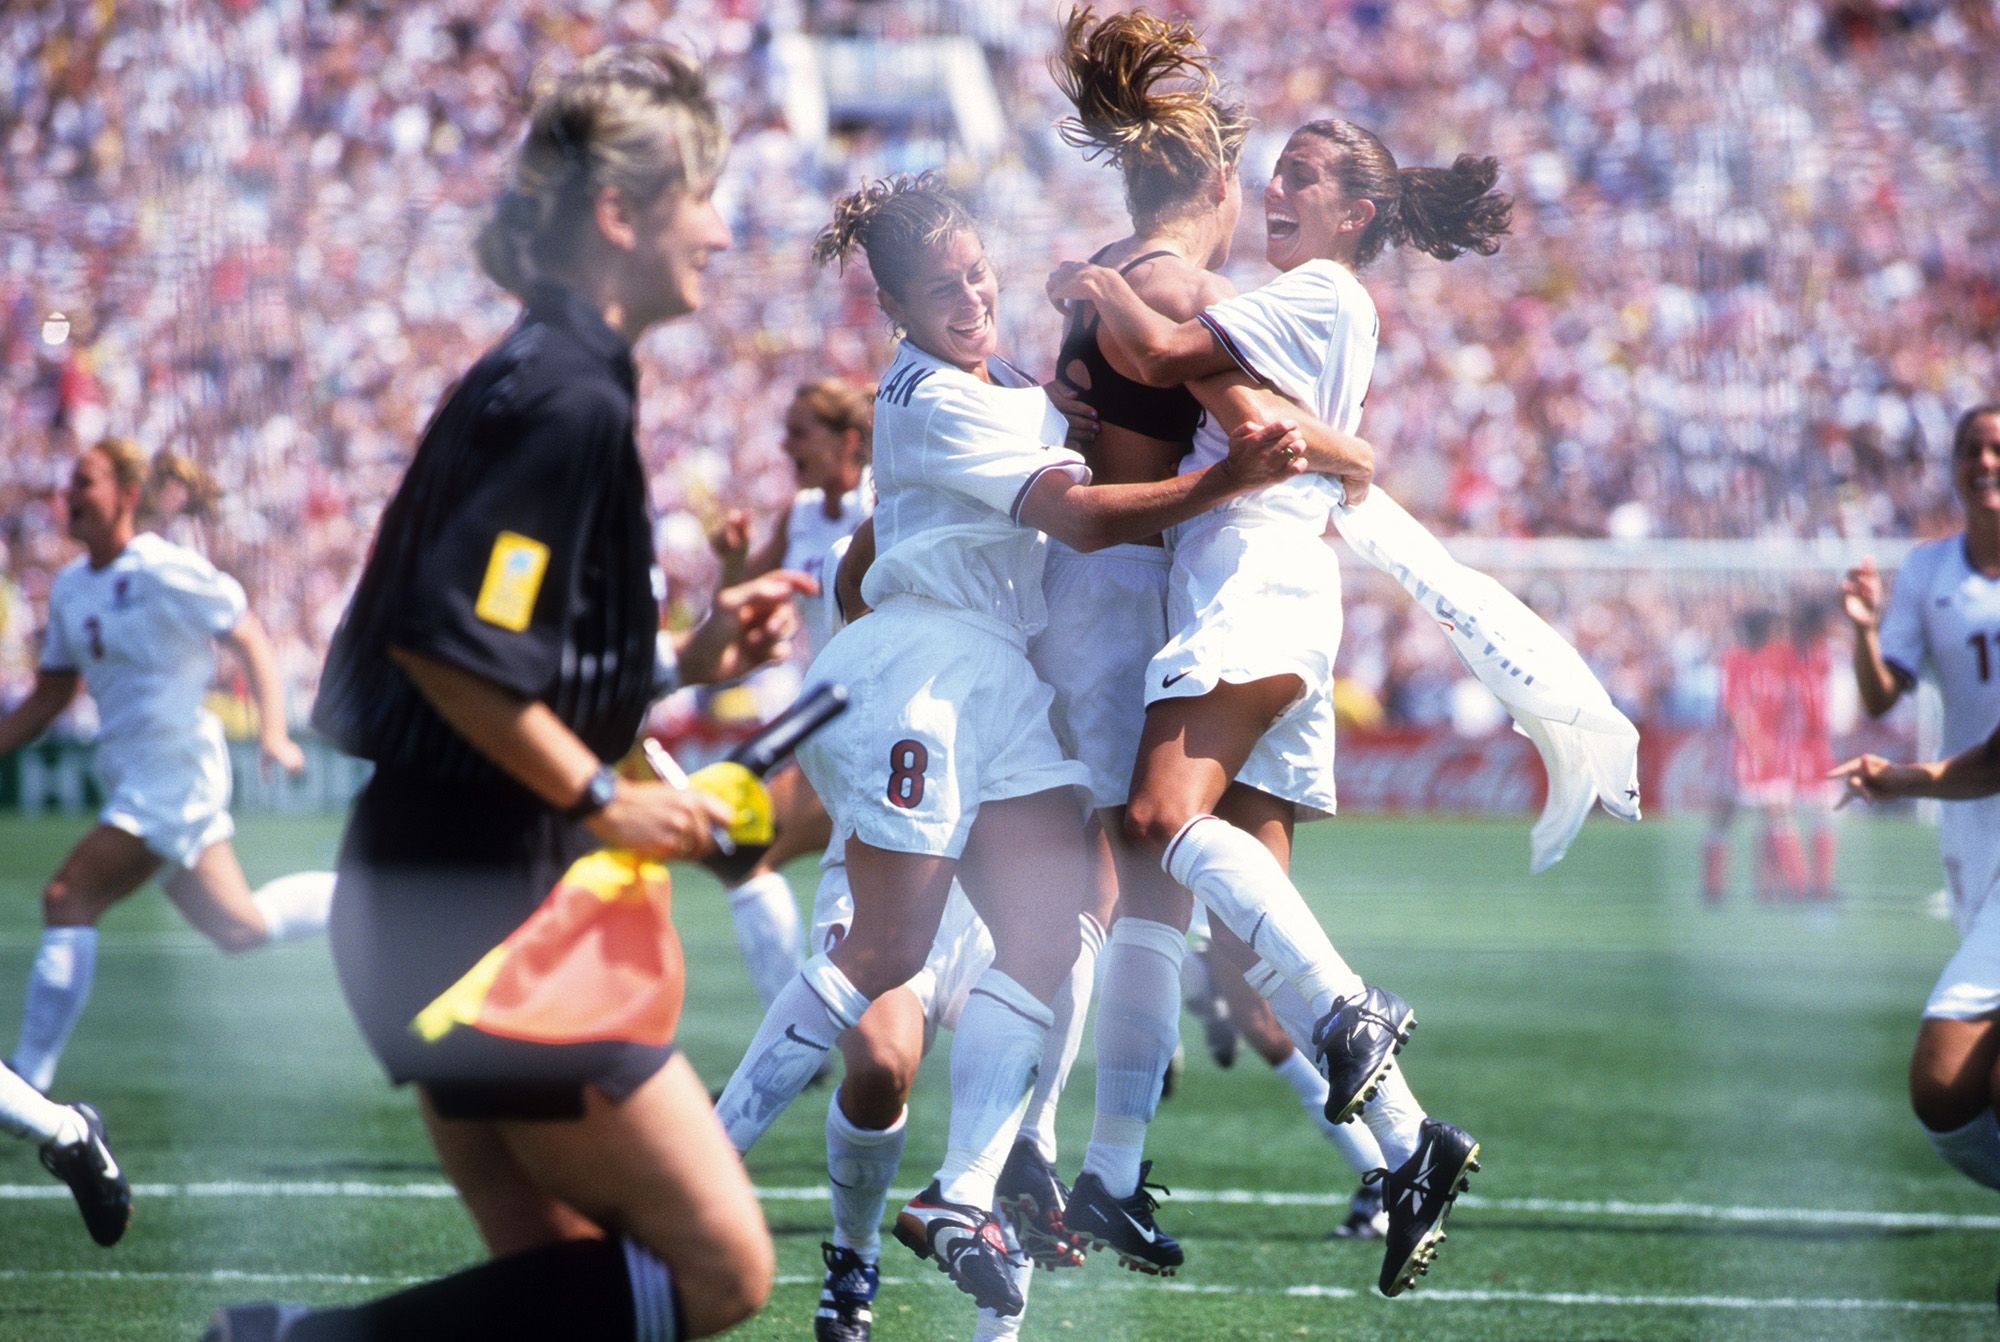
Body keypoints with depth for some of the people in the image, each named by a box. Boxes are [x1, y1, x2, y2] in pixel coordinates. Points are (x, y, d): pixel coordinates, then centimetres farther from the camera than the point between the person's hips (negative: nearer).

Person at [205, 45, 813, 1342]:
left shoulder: (550, 384, 16)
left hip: (441, 906, 10)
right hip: (485, 911, -10)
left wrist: (692, 658, 13)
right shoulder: (569, 404, -15)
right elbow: (447, 643, -24)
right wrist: (601, 799, -16)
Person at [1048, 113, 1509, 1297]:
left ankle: (1348, 1015, -39)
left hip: (1259, 581, -10)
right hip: (1261, 595, 10)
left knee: (1168, 813, -30)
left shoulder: (1322, 295, -2)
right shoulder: (1324, 312, 28)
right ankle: (1408, 1143, -3)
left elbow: (1159, 353, -12)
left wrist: (1098, 286, 5)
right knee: (1255, 896, 2)